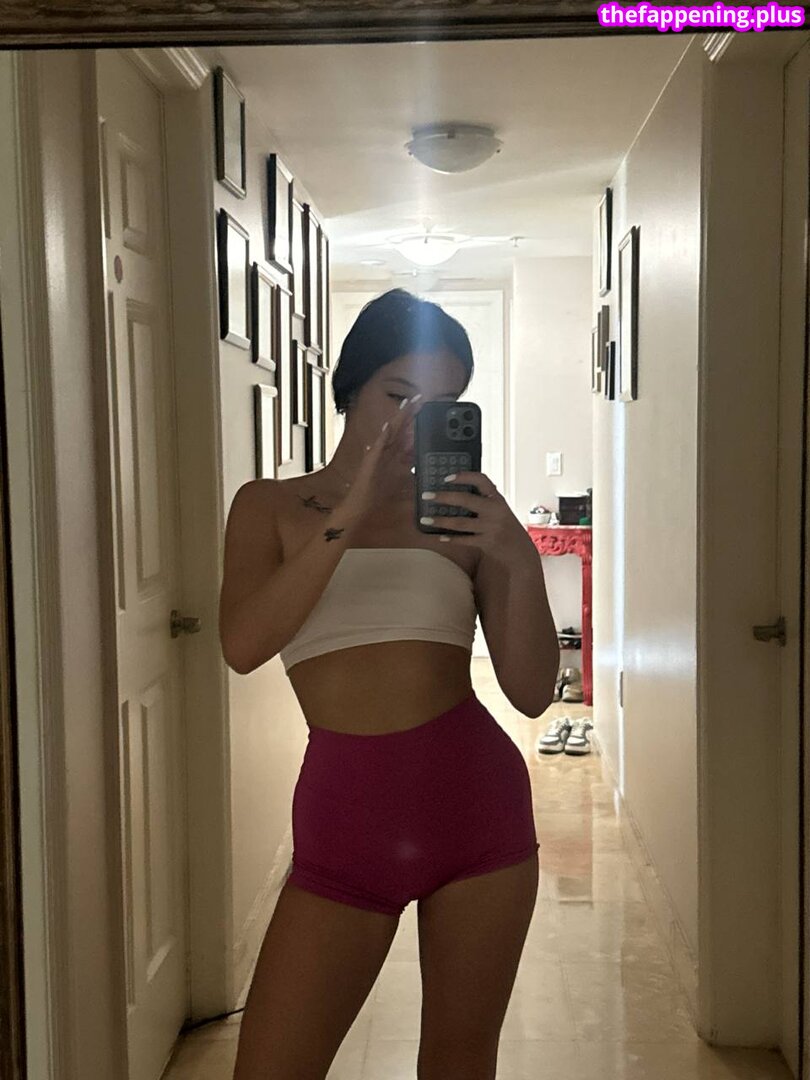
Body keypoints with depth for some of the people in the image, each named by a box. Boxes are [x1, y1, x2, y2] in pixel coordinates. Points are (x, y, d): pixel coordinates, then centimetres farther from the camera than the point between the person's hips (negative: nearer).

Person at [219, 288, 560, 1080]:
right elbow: (243, 646, -13)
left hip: (475, 797, 1)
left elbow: (532, 694, 0)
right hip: (346, 808, -1)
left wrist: (521, 563, -14)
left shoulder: (464, 512, 6)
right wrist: (348, 518, -19)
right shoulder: (271, 505, 6)